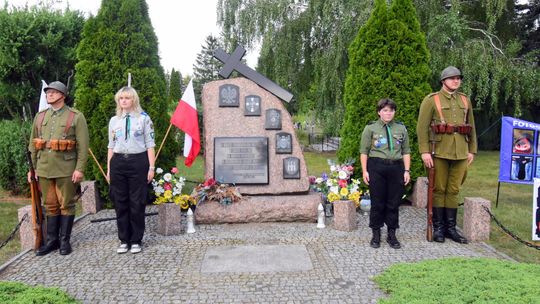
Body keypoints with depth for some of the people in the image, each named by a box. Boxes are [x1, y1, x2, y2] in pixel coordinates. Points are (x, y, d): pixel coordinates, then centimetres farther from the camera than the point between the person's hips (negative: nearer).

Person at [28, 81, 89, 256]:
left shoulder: (76, 117, -3)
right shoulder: (40, 117, 12)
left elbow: (83, 146, -7)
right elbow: (33, 145, 15)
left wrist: (80, 169, -14)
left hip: (66, 169, -4)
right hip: (44, 169, 5)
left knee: (66, 205, 4)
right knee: (50, 205, 11)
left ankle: (64, 241, 14)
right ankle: (51, 240, 20)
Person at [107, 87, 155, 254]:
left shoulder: (144, 118, 1)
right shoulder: (114, 120, 11)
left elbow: (150, 145, 0)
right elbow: (111, 146, 14)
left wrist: (151, 167, -5)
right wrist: (109, 169, 10)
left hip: (138, 161, -3)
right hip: (118, 163, 3)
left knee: (137, 202, 1)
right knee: (120, 203, 6)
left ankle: (136, 240, 13)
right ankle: (124, 240, 18)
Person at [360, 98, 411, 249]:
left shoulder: (401, 128, 12)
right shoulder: (370, 128, 4)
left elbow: (406, 151, 12)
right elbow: (364, 151, 3)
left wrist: (407, 170, 4)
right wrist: (364, 171, -4)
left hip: (396, 167, 2)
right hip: (376, 167, -2)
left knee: (394, 203, 5)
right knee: (377, 203, 2)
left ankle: (392, 235, 17)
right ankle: (376, 234, 16)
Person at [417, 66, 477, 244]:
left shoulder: (465, 100, 13)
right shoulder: (431, 100, -2)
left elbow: (471, 127, 16)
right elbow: (422, 127, -7)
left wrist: (472, 150, 11)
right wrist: (424, 151, -14)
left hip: (461, 153, 4)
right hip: (440, 152, -4)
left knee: (454, 190, 8)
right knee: (439, 190, 3)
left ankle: (451, 227, 17)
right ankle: (438, 228, 13)